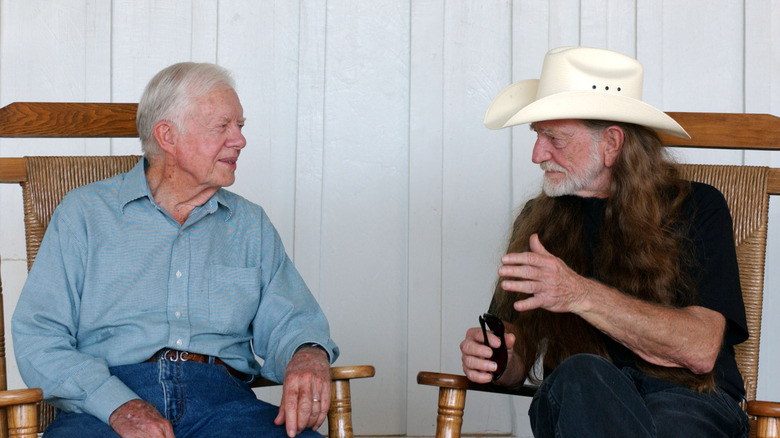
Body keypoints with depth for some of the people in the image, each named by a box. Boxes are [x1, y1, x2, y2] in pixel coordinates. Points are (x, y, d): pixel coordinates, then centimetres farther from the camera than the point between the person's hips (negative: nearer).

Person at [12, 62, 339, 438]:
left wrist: (308, 355, -10)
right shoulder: (85, 213, 10)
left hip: (221, 397, 3)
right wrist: (120, 405, -15)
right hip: (104, 403, -2)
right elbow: (39, 338, 2)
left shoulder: (250, 225, 21)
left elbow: (287, 321, 16)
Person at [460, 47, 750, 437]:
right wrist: (492, 360, -8)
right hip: (573, 400, 3)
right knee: (580, 373, -34)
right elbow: (518, 355, 18)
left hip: (687, 400, -3)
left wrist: (581, 295, -18)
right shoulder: (537, 220, 17)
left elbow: (701, 349, -8)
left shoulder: (695, 208, 6)